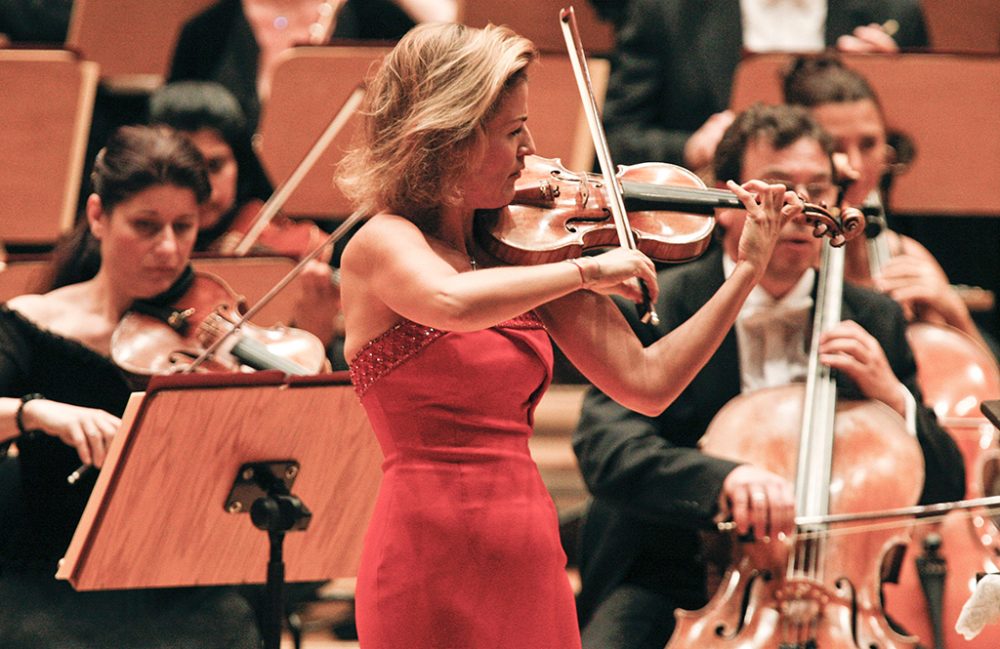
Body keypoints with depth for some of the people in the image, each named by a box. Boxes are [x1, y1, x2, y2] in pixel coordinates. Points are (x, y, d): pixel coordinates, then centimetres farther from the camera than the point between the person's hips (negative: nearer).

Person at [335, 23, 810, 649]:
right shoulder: (382, 245, -9)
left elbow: (647, 383, 7)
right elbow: (455, 303, -33)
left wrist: (749, 269, 6)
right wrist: (588, 269, -23)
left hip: (533, 570, 6)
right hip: (432, 574, -6)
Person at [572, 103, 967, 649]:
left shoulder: (874, 321, 8)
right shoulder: (653, 310, -4)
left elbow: (945, 491, 10)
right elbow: (607, 448, -20)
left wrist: (893, 399, -10)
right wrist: (722, 479, -39)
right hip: (670, 584, -3)